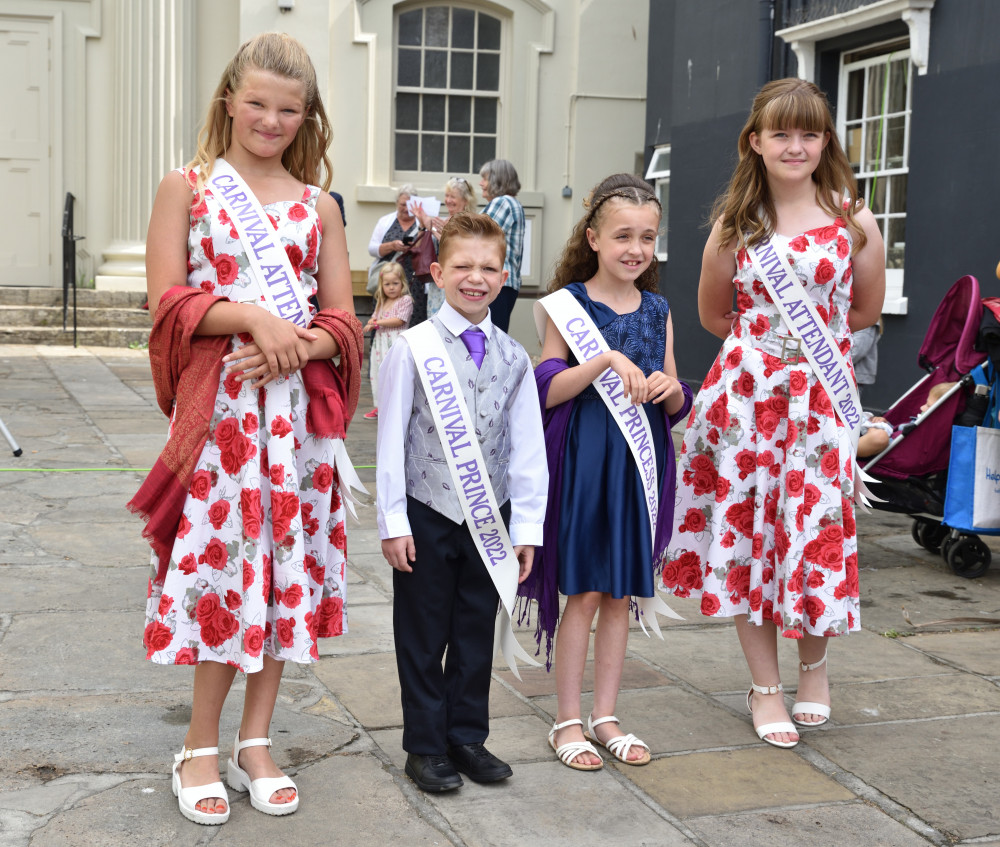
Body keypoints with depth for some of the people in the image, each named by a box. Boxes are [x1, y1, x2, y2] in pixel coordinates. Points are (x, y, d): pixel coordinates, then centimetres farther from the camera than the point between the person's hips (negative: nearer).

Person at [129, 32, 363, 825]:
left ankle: (255, 744, 18)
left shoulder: (318, 205, 12)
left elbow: (344, 321, 8)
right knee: (223, 561, -3)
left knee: (286, 565, 5)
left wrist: (295, 345, -12)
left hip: (296, 407, 3)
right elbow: (168, 301, -4)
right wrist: (252, 318, -16)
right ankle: (200, 750, 13)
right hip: (218, 405, -3)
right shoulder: (185, 188, 5)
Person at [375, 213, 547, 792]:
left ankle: (468, 736, 27)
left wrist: (527, 526, 1)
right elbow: (392, 438, -6)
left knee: (477, 629, 12)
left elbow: (527, 446, 4)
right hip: (427, 513, -3)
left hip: (489, 513, 3)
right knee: (424, 633, 8)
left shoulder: (514, 357, 3)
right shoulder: (414, 349, -7)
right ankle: (426, 745, 21)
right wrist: (393, 521, -8)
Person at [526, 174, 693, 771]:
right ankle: (568, 721, 12)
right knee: (585, 591, 0)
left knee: (621, 592, 10)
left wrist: (667, 389, -9)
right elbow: (547, 390, -11)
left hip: (640, 458, 5)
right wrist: (606, 360, -23)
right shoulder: (569, 303, -4)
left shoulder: (658, 310, 9)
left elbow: (677, 402, 13)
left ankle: (606, 716, 22)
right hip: (583, 457, -4)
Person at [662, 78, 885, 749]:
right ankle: (765, 686, 20)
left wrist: (813, 333, 8)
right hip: (747, 393, 1)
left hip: (822, 393, -1)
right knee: (746, 532, 5)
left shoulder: (854, 222, 0)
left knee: (817, 528, 0)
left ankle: (814, 662, 29)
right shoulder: (735, 226, 3)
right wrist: (766, 339, 8)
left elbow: (866, 311, 11)